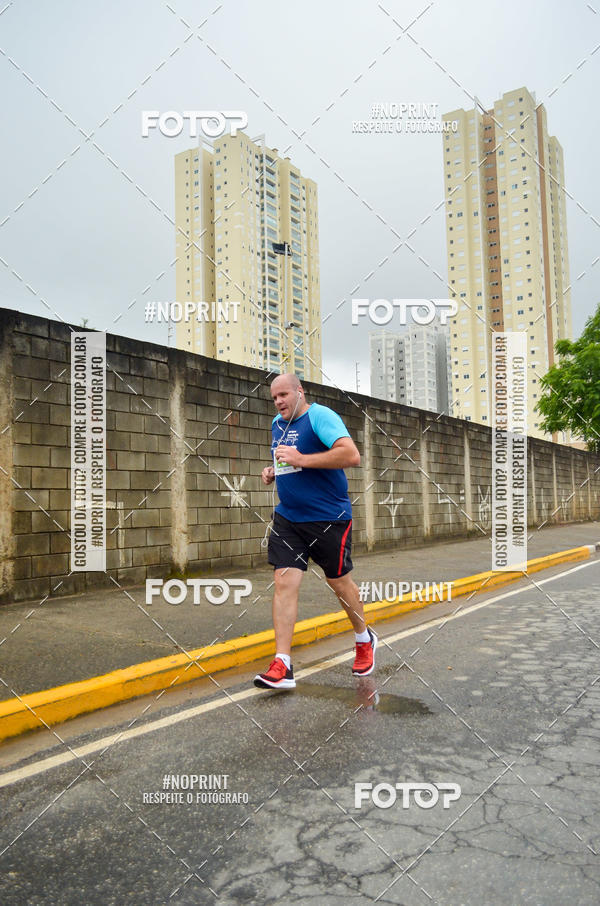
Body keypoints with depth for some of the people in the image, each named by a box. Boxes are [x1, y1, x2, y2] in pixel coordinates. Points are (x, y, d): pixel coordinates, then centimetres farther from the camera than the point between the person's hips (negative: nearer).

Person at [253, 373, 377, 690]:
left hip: (328, 518, -6)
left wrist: (301, 459, -27)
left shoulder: (320, 415, -12)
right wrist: (274, 471, 7)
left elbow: (352, 455, -26)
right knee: (284, 583, -5)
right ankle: (282, 666, -2)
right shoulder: (277, 424, 12)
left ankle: (365, 640, 35)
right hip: (287, 518, 6)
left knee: (339, 581, 9)